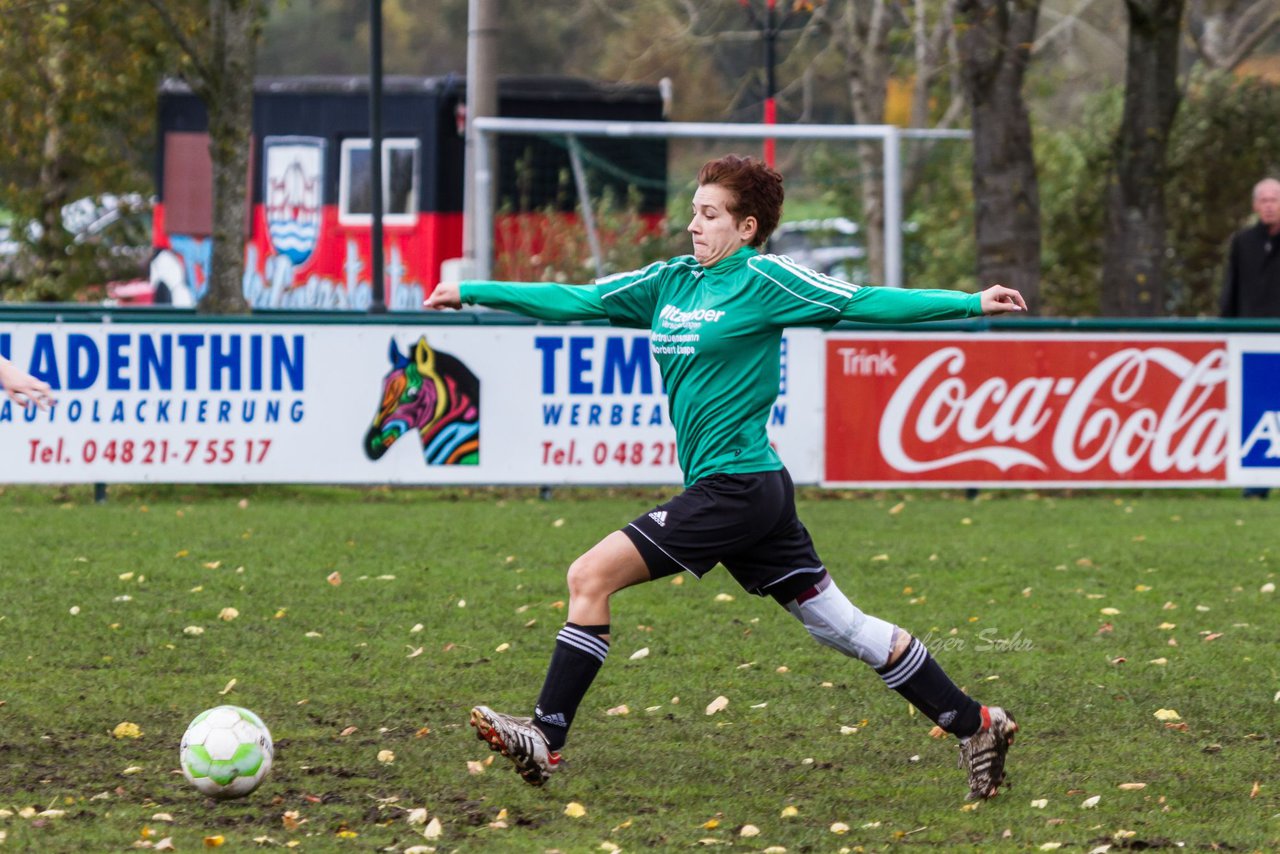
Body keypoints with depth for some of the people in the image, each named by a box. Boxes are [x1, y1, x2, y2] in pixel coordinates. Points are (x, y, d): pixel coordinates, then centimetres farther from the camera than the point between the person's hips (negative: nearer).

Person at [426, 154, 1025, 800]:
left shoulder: (764, 280, -7)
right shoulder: (670, 282, 14)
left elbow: (865, 304, -7)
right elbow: (578, 302, 19)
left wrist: (971, 304, -14)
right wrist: (472, 293, 18)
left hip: (738, 485, -8)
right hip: (732, 489, 8)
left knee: (591, 576, -12)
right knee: (842, 627, 11)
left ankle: (546, 739, -9)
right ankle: (975, 725, 17)